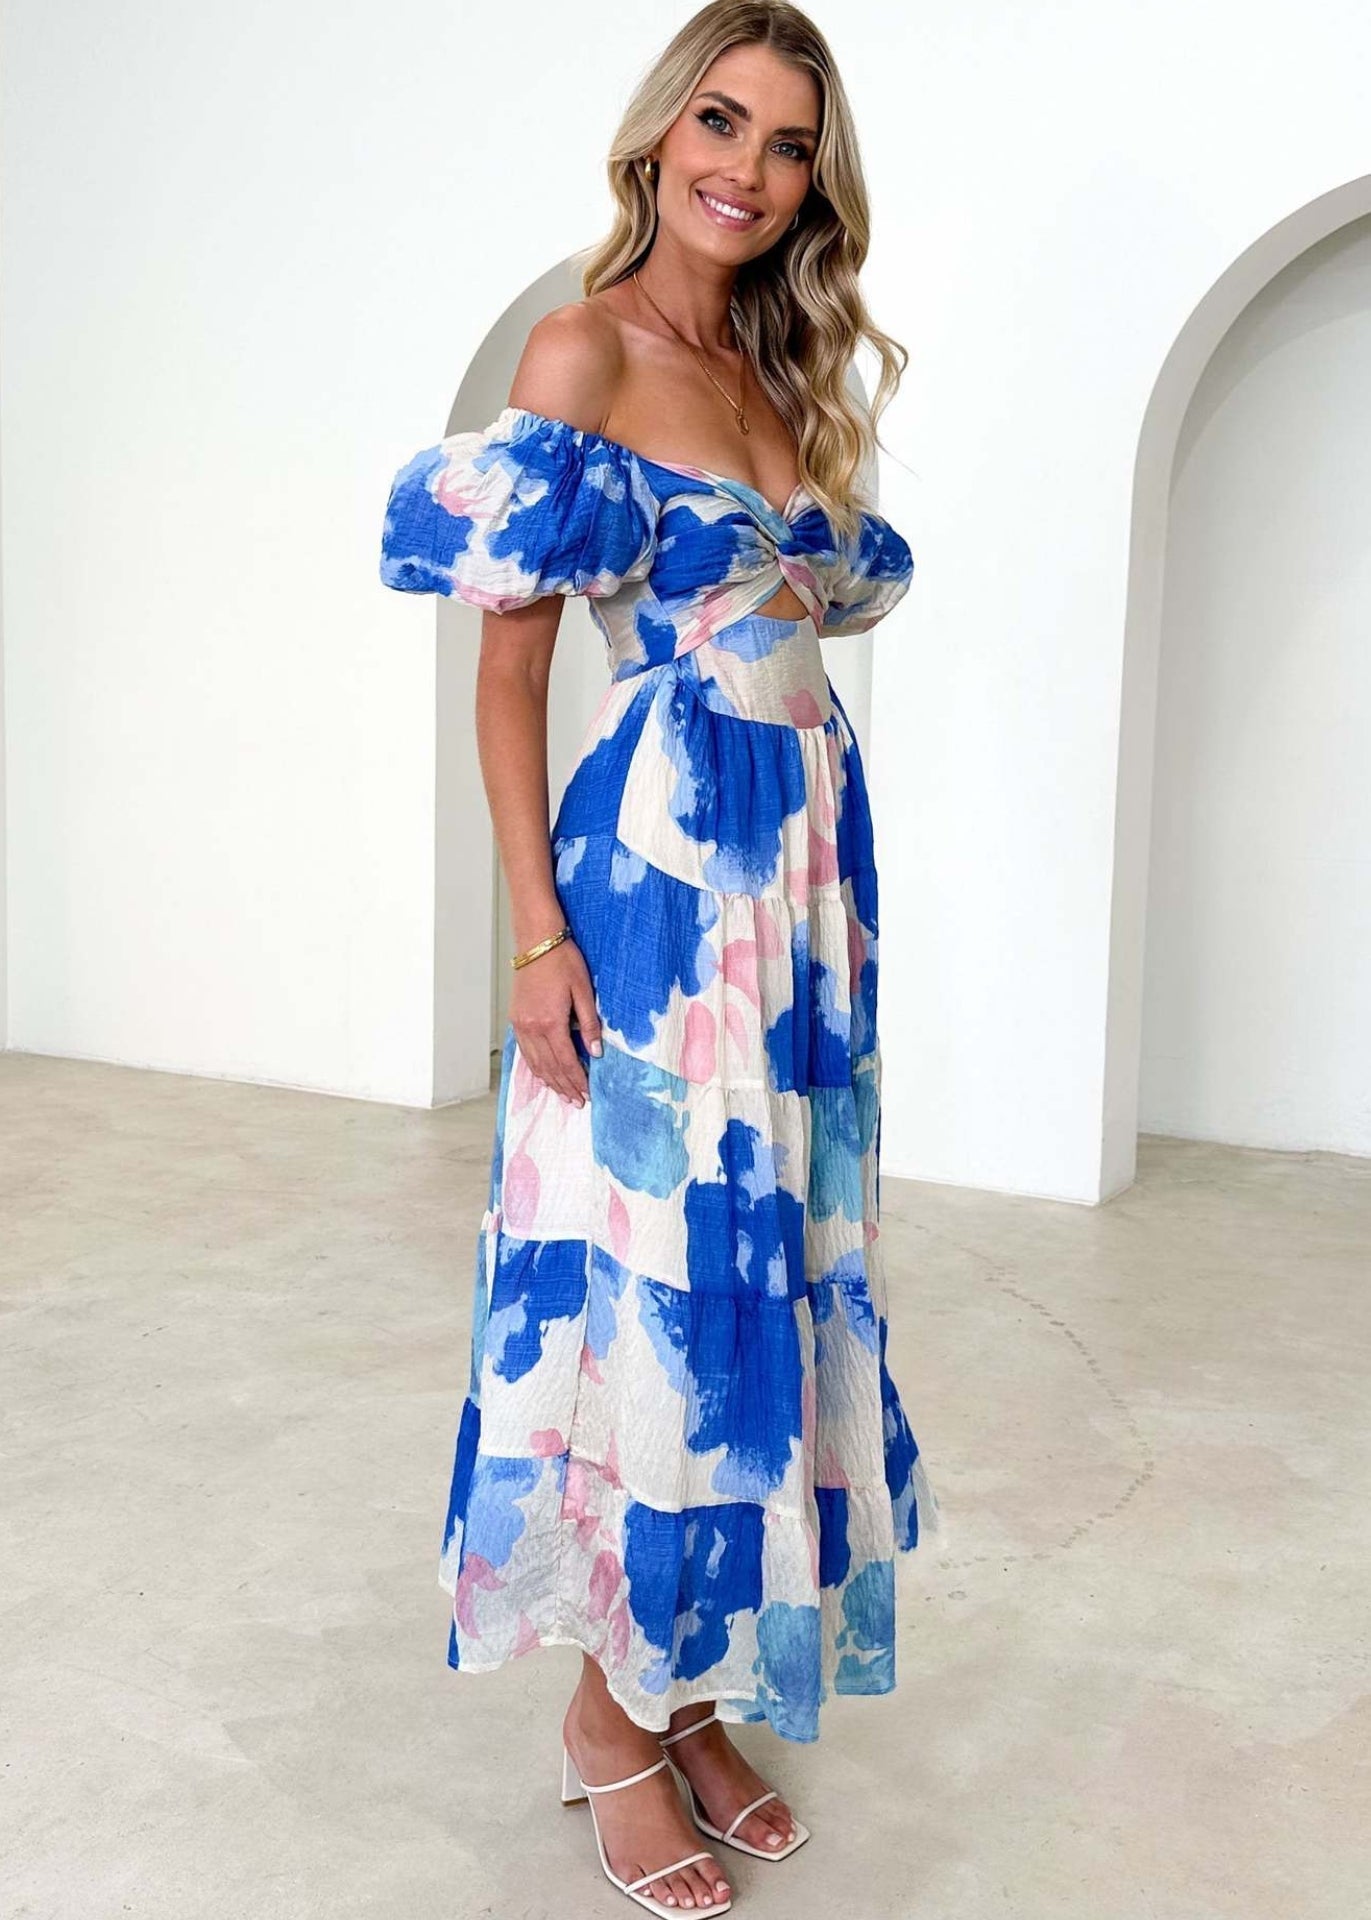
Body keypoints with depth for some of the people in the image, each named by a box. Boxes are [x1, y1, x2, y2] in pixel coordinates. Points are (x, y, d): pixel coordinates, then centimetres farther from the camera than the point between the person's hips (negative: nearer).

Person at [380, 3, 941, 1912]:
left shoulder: (786, 377, 16)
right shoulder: (583, 352, -4)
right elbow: (509, 662, -8)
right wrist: (540, 929, -15)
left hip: (810, 874, 7)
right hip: (661, 865, -7)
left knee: (775, 1276, 10)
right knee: (658, 1279, -2)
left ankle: (701, 1690, 26)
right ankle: (610, 1714, 18)